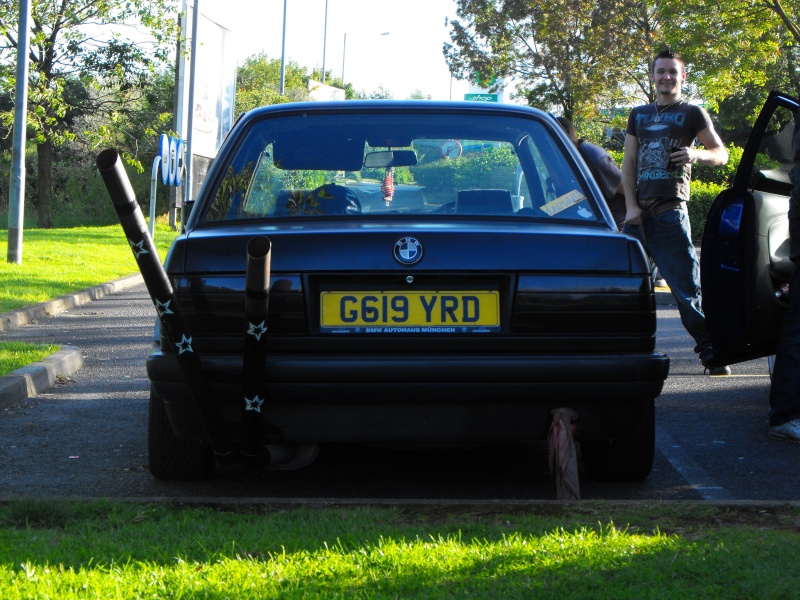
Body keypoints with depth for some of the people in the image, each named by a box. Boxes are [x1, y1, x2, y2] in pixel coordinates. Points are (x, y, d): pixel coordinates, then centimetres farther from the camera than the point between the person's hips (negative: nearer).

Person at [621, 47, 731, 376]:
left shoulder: (692, 113, 8)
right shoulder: (639, 115, 20)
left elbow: (721, 153, 7)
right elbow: (629, 162, 14)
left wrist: (698, 154, -16)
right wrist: (631, 206, 0)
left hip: (670, 211, -4)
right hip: (638, 210, 4)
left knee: (686, 286, -10)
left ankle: (712, 353, -6)